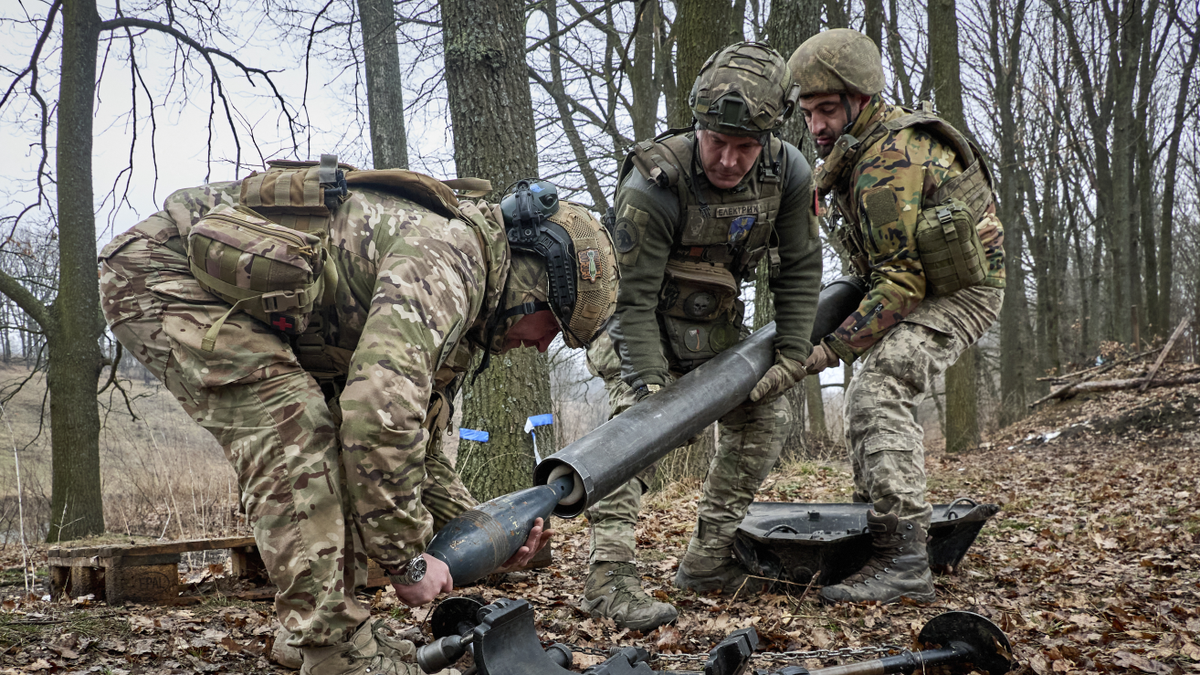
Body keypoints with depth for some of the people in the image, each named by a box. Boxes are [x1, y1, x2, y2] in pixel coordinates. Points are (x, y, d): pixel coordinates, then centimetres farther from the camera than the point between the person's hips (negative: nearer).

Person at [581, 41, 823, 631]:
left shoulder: (788, 174, -19)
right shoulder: (652, 186, -34)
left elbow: (798, 270, -5)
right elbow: (634, 297, -30)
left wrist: (791, 355, -8)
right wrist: (648, 382, -37)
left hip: (716, 324, 6)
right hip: (644, 323, -6)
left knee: (764, 416, 3)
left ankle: (707, 562, 11)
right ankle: (608, 575, -30)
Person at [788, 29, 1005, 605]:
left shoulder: (886, 166, -28)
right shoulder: (860, 146, 5)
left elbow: (902, 283, -30)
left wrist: (832, 348, -28)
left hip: (959, 292, -11)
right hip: (925, 284, 11)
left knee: (879, 392, -29)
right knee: (865, 399, 19)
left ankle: (904, 564, -33)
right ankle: (878, 534, 28)